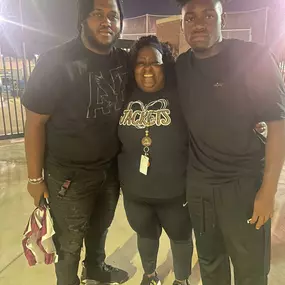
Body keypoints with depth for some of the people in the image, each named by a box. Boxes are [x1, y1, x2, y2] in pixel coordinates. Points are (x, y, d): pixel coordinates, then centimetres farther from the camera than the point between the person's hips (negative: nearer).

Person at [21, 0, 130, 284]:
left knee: (100, 226, 26)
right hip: (68, 173, -4)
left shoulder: (125, 61, -3)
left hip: (111, 167, 5)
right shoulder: (57, 63, -16)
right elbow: (35, 122, -13)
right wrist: (35, 178, -10)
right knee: (69, 242, 14)